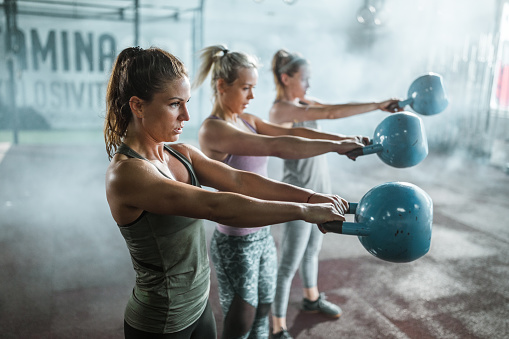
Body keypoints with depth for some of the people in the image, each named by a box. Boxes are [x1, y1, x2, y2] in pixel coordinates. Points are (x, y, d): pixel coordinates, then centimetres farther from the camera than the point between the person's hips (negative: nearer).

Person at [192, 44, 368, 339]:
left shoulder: (247, 121, 5)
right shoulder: (213, 130, -21)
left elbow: (292, 132, -2)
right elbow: (277, 146, -30)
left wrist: (344, 138, -12)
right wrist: (334, 147, -27)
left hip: (263, 235, 8)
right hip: (236, 243, -8)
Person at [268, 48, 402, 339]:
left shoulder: (303, 101, 8)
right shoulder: (280, 109, -19)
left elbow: (330, 110, -4)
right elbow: (330, 113, -28)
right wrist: (377, 105, -25)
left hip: (321, 188, 9)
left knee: (312, 251, 26)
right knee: (290, 264, 2)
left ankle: (312, 299, 48)